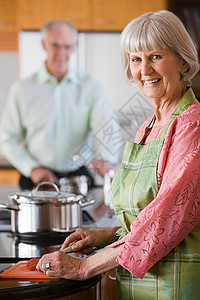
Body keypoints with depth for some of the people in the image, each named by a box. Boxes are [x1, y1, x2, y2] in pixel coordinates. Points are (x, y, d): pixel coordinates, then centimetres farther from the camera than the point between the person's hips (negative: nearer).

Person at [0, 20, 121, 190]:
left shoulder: (90, 87, 7)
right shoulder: (22, 90, 7)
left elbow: (109, 128, -6)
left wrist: (108, 159, -27)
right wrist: (32, 168, -7)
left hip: (78, 179, 0)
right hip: (37, 181, 0)